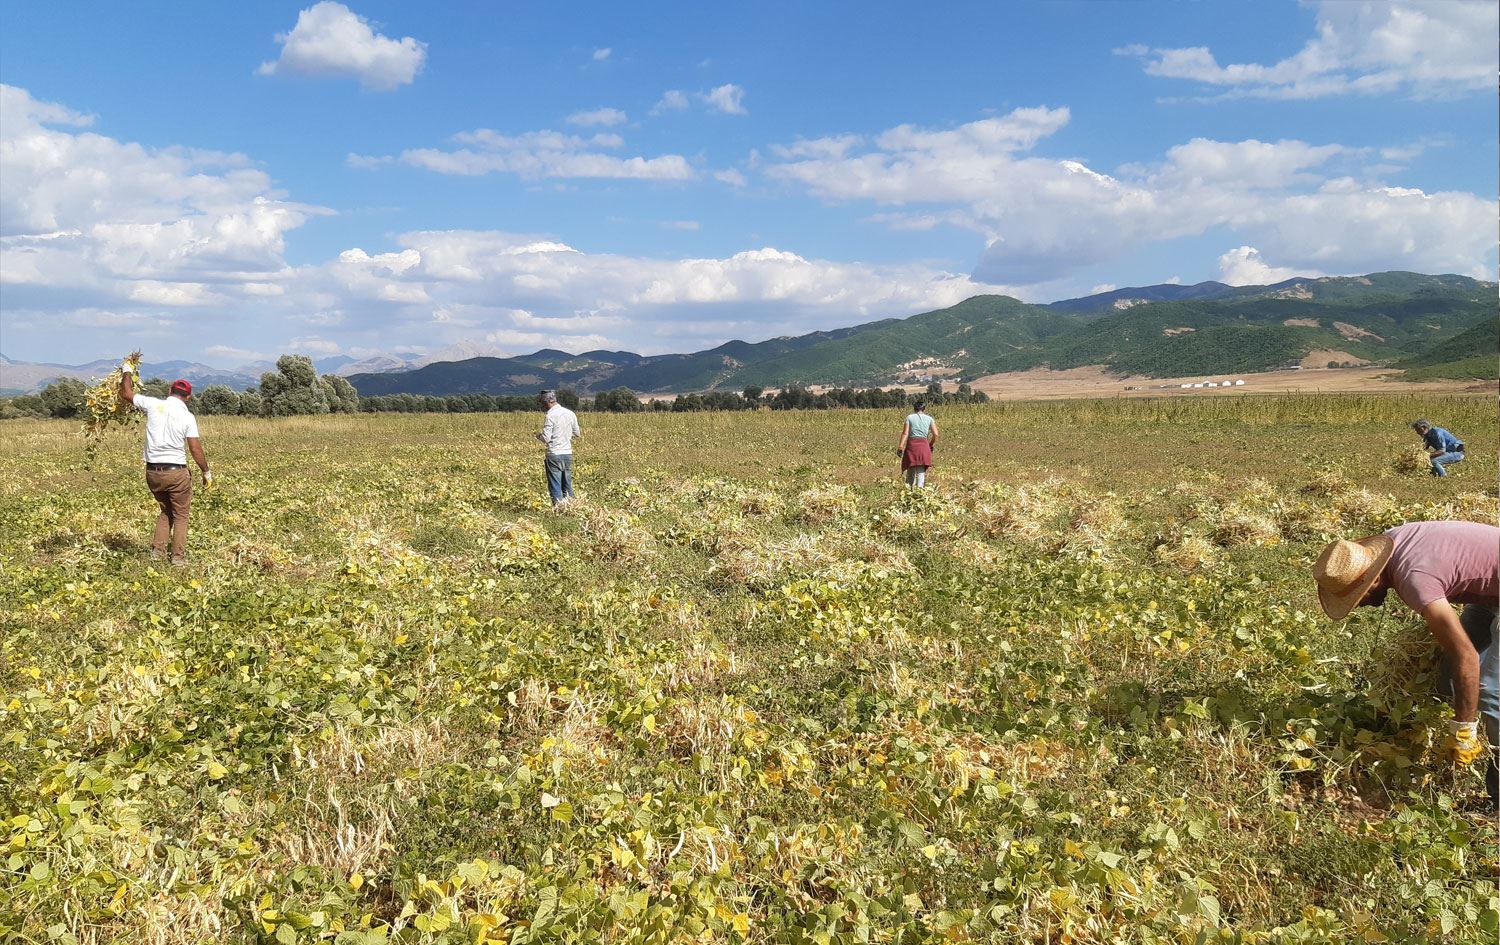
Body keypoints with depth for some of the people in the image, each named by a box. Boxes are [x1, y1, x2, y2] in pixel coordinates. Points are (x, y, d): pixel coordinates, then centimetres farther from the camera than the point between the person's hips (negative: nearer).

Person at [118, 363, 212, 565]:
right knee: (181, 515, 7)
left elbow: (127, 394, 14)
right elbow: (195, 448, -6)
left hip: (153, 472, 4)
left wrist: (127, 372, 30)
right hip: (177, 472, -4)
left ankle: (157, 550, 16)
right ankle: (178, 556, 4)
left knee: (165, 511, 22)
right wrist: (206, 472, 4)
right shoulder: (188, 417, -6)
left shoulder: (153, 404, -1)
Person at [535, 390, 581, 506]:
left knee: (555, 487, -2)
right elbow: (577, 434, 16)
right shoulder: (570, 413, 7)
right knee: (567, 486, 14)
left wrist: (538, 435, 5)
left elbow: (546, 438, -15)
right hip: (568, 453, 7)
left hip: (554, 454, -7)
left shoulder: (551, 415, -13)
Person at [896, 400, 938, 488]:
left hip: (911, 444, 0)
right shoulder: (929, 419, 10)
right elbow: (935, 434, 2)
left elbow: (905, 433, -3)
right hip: (924, 445, 1)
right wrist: (931, 445, 16)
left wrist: (900, 447, -6)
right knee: (921, 471, 1)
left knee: (911, 470, 10)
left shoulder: (910, 417, 6)